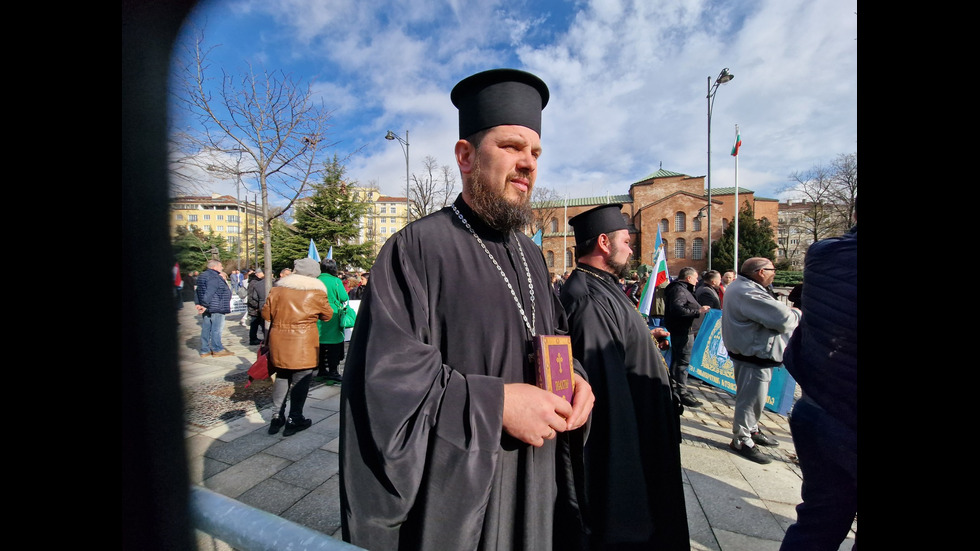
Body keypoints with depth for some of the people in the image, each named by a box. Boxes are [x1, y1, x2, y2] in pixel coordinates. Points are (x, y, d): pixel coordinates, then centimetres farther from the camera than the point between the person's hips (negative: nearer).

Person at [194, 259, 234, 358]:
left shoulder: (203, 276, 18)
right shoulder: (215, 278, -16)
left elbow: (198, 290, 18)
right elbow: (209, 293, -24)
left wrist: (197, 303, 13)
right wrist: (205, 305, -22)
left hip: (207, 309, 10)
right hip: (216, 308, -10)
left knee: (206, 329, 13)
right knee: (216, 329, -3)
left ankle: (205, 350, 18)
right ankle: (217, 349, 3)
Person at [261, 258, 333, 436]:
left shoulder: (278, 289, 2)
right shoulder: (317, 292, -6)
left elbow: (266, 314, 8)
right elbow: (327, 316, 4)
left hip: (279, 340, 4)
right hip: (303, 343, -4)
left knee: (281, 377, 18)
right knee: (300, 380, 6)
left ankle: (277, 417, 24)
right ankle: (294, 420, 15)